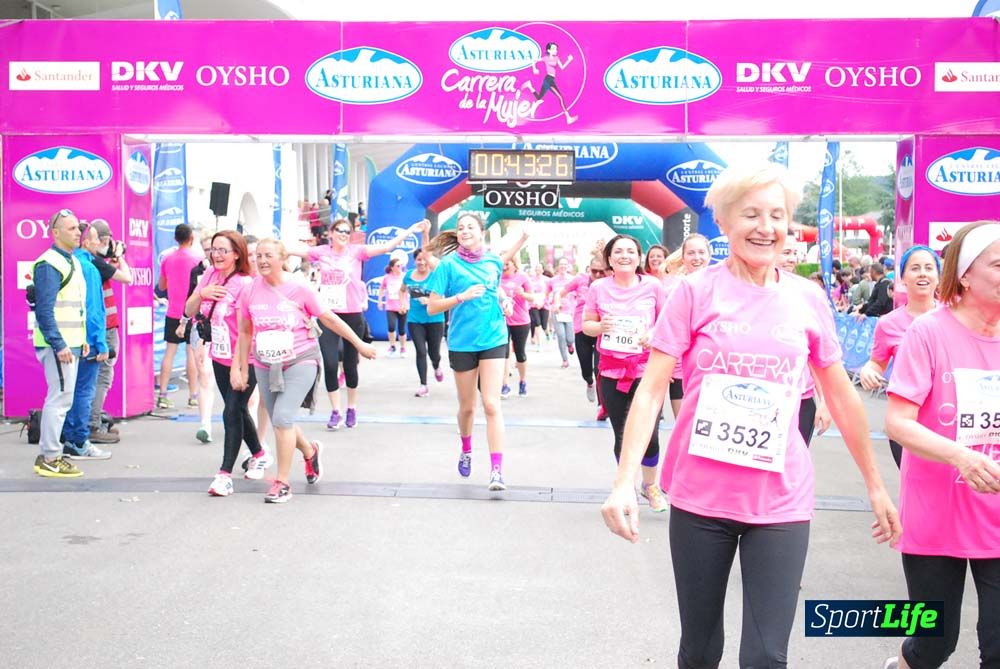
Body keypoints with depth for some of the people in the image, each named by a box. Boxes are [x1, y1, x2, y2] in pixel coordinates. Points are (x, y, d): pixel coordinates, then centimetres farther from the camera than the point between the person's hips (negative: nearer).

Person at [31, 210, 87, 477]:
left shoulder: (73, 262, 16)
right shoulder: (49, 264, -14)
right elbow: (44, 311, -20)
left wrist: (82, 339, 18)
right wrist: (59, 345, -23)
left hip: (70, 343, 10)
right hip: (58, 345, -10)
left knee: (61, 399, 14)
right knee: (60, 399, -7)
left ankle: (48, 454, 22)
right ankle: (50, 460, 0)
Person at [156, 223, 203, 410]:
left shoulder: (168, 258, 6)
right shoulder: (196, 259, -8)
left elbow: (161, 286, 15)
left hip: (173, 311, 4)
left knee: (170, 351, 6)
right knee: (193, 352, 2)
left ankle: (162, 395, 4)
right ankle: (193, 396, 5)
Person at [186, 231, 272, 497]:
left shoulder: (245, 284, -20)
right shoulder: (209, 276, 2)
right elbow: (188, 311, 4)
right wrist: (201, 294, -16)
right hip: (219, 358, 8)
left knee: (232, 413, -8)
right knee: (238, 410, 20)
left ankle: (225, 474, -1)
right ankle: (259, 456, 40)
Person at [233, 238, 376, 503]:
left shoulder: (298, 288, -10)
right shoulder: (250, 292, -2)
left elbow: (329, 318, -1)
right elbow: (245, 332, 8)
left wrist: (360, 344, 4)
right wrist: (240, 368, 7)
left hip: (300, 362, -4)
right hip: (266, 366, 4)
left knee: (282, 417, -18)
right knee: (280, 422, 12)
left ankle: (282, 482, -5)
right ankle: (310, 452, 43)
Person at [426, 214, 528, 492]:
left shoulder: (492, 260, 3)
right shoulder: (449, 264, -8)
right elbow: (432, 307, -10)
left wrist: (522, 239, 19)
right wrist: (462, 296, -22)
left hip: (493, 339, 1)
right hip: (462, 342, -1)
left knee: (491, 404, -10)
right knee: (467, 406, 13)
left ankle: (497, 470, -12)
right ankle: (466, 450, 42)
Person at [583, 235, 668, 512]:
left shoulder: (653, 286, -2)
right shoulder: (598, 288, 1)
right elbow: (586, 325, 9)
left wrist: (655, 336, -15)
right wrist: (600, 326, -13)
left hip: (646, 369, -1)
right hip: (611, 370, 2)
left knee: (648, 434, -9)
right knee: (621, 435, 8)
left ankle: (650, 485, 20)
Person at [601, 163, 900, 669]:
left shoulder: (808, 300, 3)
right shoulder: (695, 292, -5)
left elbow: (842, 397, 12)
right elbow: (651, 390, -8)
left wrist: (875, 486, 17)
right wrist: (624, 482, -18)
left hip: (781, 503, 1)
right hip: (699, 497, -1)